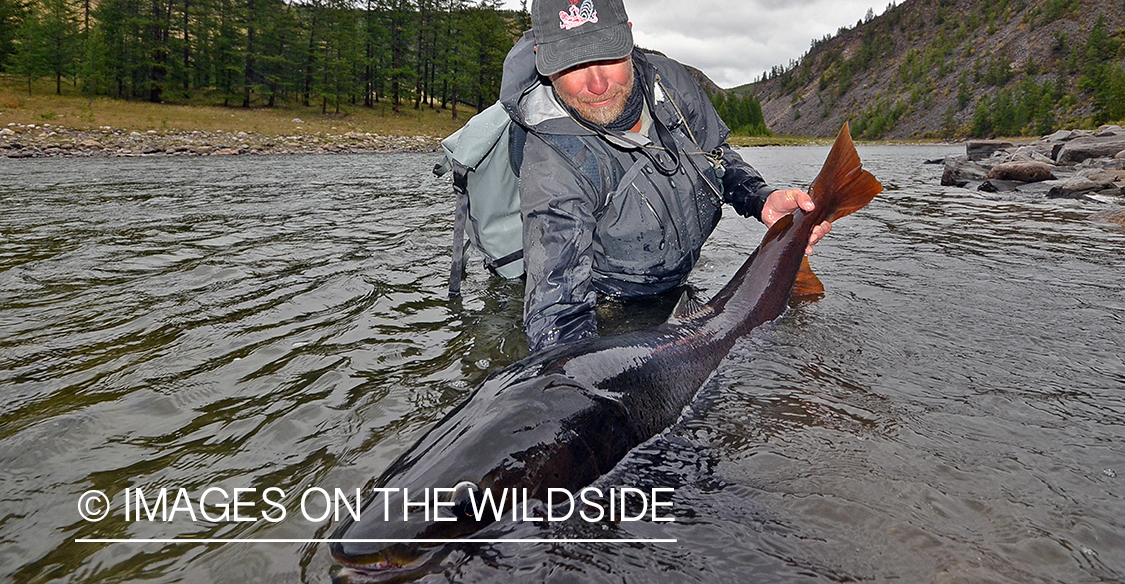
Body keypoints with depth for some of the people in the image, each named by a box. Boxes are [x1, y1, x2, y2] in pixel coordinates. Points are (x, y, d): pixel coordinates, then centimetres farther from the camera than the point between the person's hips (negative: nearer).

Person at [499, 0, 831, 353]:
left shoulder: (669, 81, -14)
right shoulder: (552, 168, -35)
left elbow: (718, 158, 5)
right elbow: (557, 310, -37)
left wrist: (762, 200, -14)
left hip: (678, 288, 5)